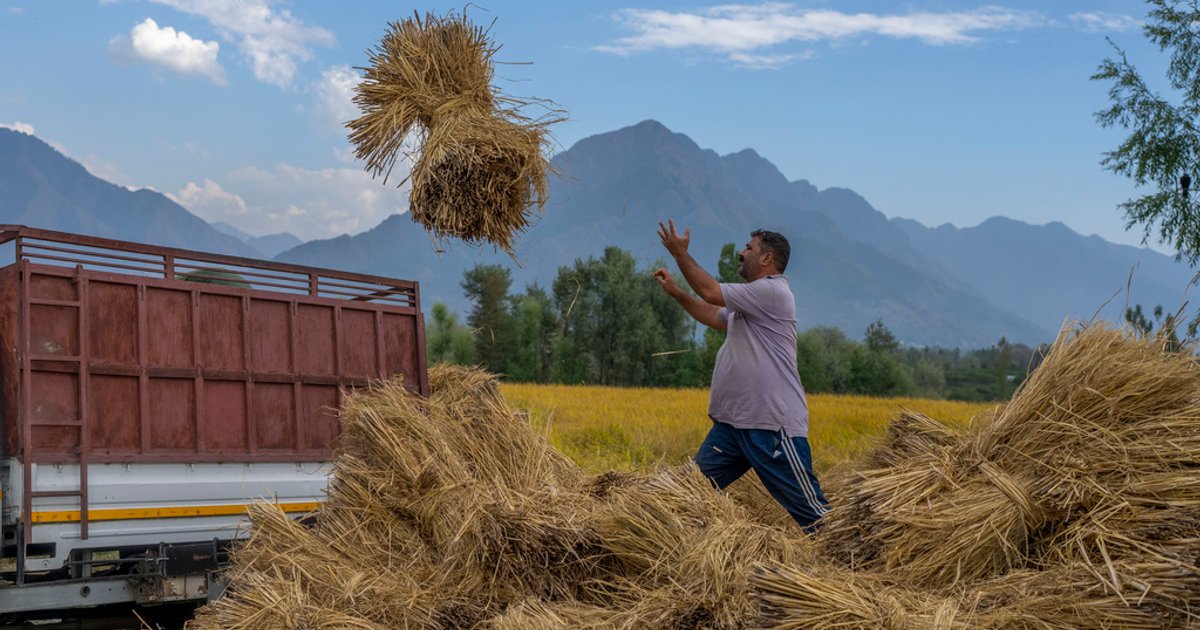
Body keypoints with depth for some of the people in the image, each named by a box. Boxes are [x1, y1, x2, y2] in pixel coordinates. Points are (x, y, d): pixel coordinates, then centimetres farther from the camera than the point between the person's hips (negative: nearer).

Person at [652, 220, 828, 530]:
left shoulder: (772, 292, -13)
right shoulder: (750, 301, 19)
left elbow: (710, 292, -17)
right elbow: (715, 316, 36)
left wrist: (679, 252, -6)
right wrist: (674, 290, 31)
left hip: (774, 427, -10)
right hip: (732, 423, 10)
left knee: (811, 510, -6)